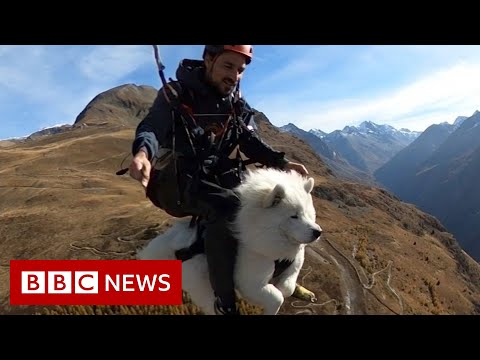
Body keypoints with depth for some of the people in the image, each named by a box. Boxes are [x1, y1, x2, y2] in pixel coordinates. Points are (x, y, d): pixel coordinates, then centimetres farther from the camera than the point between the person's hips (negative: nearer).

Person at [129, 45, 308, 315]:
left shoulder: (237, 103, 7)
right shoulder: (177, 94, -8)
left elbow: (251, 143, 4)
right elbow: (151, 128, -21)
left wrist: (282, 162, -14)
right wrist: (144, 152, -45)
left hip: (222, 176, 6)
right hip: (184, 179, -6)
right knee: (226, 207, -35)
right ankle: (225, 303, -22)